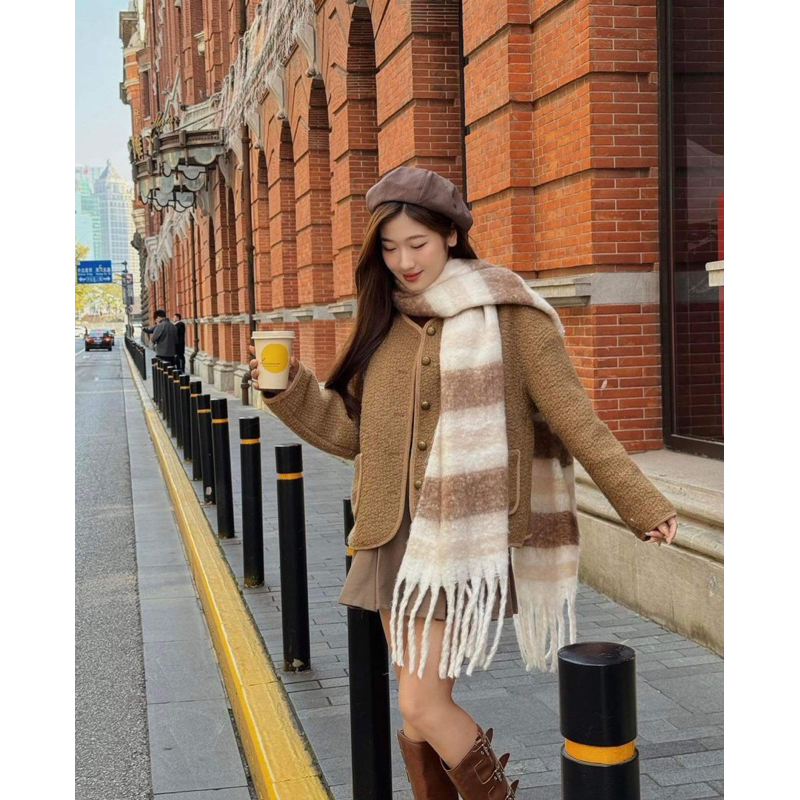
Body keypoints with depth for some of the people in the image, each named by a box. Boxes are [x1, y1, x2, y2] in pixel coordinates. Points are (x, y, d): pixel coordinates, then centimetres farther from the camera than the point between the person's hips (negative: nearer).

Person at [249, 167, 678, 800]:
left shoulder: (505, 314, -6)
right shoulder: (386, 325, 12)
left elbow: (574, 417, -6)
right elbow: (353, 431, 14)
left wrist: (642, 504, -7)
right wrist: (289, 389, 1)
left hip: (464, 537, -6)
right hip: (396, 536, 6)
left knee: (422, 706, -8)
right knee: (417, 710, 11)